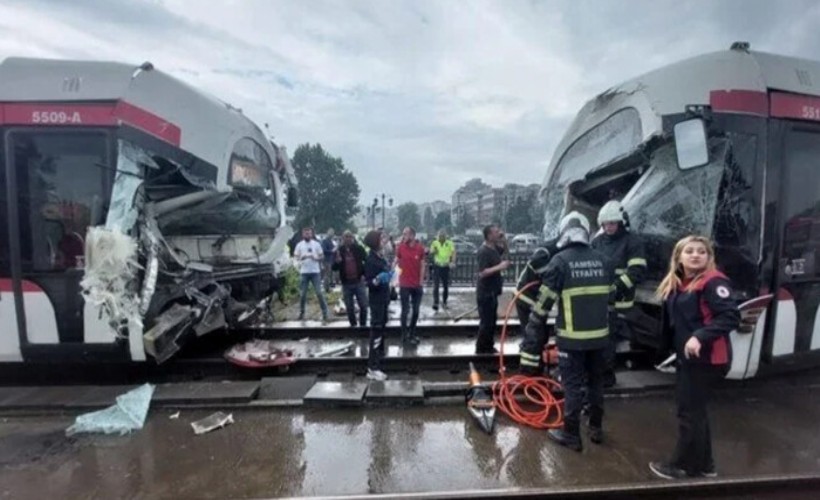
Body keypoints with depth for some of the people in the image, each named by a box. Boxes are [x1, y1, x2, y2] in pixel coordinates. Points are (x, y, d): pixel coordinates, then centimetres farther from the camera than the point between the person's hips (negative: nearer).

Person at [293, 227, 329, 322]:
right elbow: (296, 257, 5)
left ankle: (324, 312, 6)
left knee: (319, 292, -3)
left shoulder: (316, 244, 3)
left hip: (315, 271, -1)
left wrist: (316, 258, -15)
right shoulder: (299, 245, 5)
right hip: (304, 272, 1)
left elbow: (322, 256, 5)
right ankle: (301, 312, 22)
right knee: (303, 293, 6)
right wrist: (301, 258, -16)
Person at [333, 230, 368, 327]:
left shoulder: (358, 248, -2)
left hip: (359, 281, -1)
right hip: (346, 283, 1)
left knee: (363, 305, 3)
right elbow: (334, 268, 1)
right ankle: (353, 325, 25)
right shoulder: (339, 251, 0)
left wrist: (364, 274, -4)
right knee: (349, 307, 10)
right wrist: (337, 262, -20)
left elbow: (367, 261, 6)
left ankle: (363, 325, 19)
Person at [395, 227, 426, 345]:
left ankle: (412, 334, 28)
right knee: (405, 310, 4)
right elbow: (396, 262, 2)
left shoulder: (420, 248, -5)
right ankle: (404, 335, 17)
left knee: (416, 310, 12)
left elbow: (422, 265, 1)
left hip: (417, 285, 2)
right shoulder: (400, 247, -6)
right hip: (404, 285, -2)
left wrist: (421, 282, -2)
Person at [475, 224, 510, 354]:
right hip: (485, 292, -10)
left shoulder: (494, 248, 7)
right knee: (486, 322, -4)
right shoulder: (484, 252, -21)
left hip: (492, 291, 10)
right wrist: (500, 267, -29)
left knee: (492, 320, 18)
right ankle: (481, 349, 9)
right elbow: (482, 273, -28)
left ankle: (488, 347, 30)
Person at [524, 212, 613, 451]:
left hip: (572, 336, -5)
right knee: (596, 381, 20)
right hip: (600, 334, 5)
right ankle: (596, 428, 34)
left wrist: (533, 331, -2)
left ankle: (571, 435, 16)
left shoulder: (560, 260, -11)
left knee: (572, 385, 5)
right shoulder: (602, 260, 4)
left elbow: (544, 301, -11)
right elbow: (609, 296, 12)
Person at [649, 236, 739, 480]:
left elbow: (731, 316, -24)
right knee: (694, 409, 18)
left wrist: (700, 337, -32)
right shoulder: (677, 283, 9)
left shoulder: (713, 282, -15)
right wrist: (673, 347, 5)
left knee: (689, 411, 2)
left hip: (707, 358, -9)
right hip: (687, 356, 9)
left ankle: (683, 465, 19)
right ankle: (703, 464, 34)